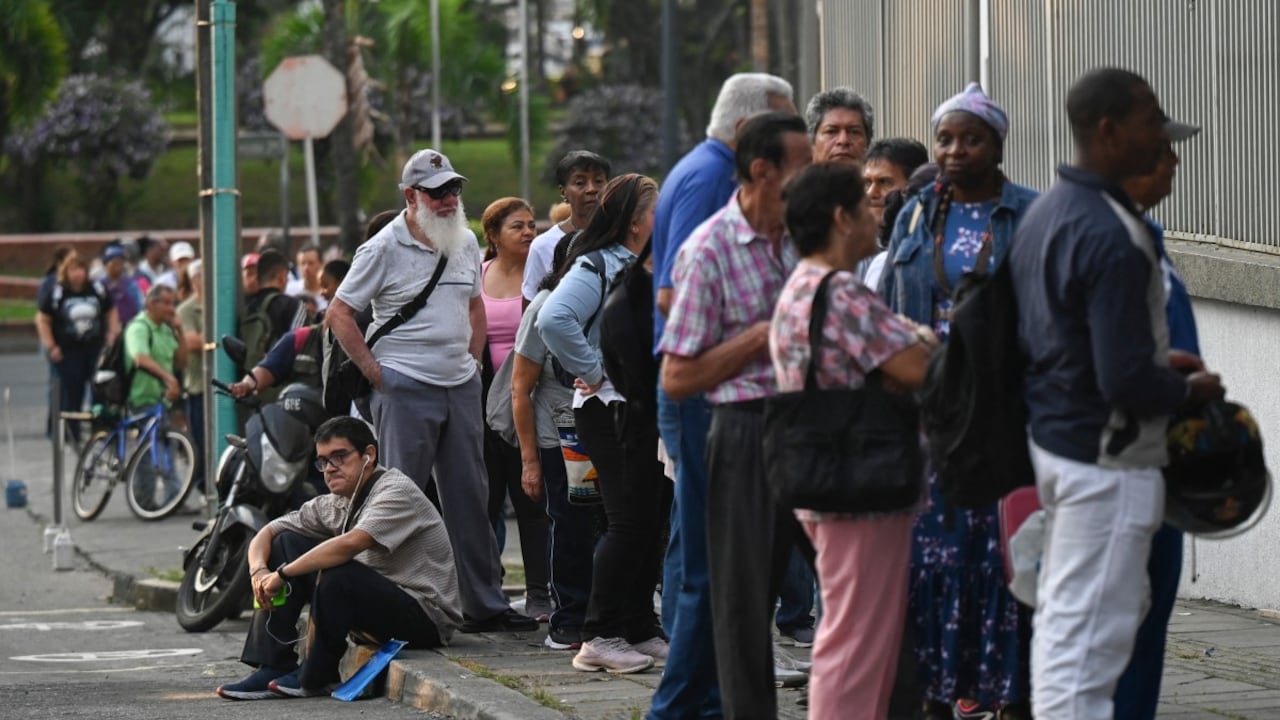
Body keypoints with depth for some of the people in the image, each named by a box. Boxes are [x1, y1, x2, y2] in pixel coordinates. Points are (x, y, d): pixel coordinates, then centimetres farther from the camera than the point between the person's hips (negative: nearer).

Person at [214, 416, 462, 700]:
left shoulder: (395, 490, -19)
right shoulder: (332, 505, 6)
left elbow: (350, 544, -34)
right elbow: (267, 533, 11)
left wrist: (282, 574, -26)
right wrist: (258, 571, -12)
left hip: (428, 616, -8)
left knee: (336, 574, -33)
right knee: (285, 544, 3)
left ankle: (315, 677, -11)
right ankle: (274, 667, -3)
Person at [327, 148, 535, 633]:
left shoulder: (466, 243, 11)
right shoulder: (384, 249, -8)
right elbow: (339, 314, -7)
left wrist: (472, 360, 14)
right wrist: (374, 372, -10)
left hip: (461, 387, 6)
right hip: (405, 389, -6)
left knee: (470, 497, 9)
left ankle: (485, 604, 14)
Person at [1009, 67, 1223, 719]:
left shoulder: (1045, 212, 7)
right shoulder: (1113, 237, -23)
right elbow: (1126, 382, -25)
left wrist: (1158, 361, 13)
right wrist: (1191, 390, -6)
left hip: (1053, 438, 10)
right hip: (1106, 458, -10)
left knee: (1059, 620, 18)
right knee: (1088, 643, -6)